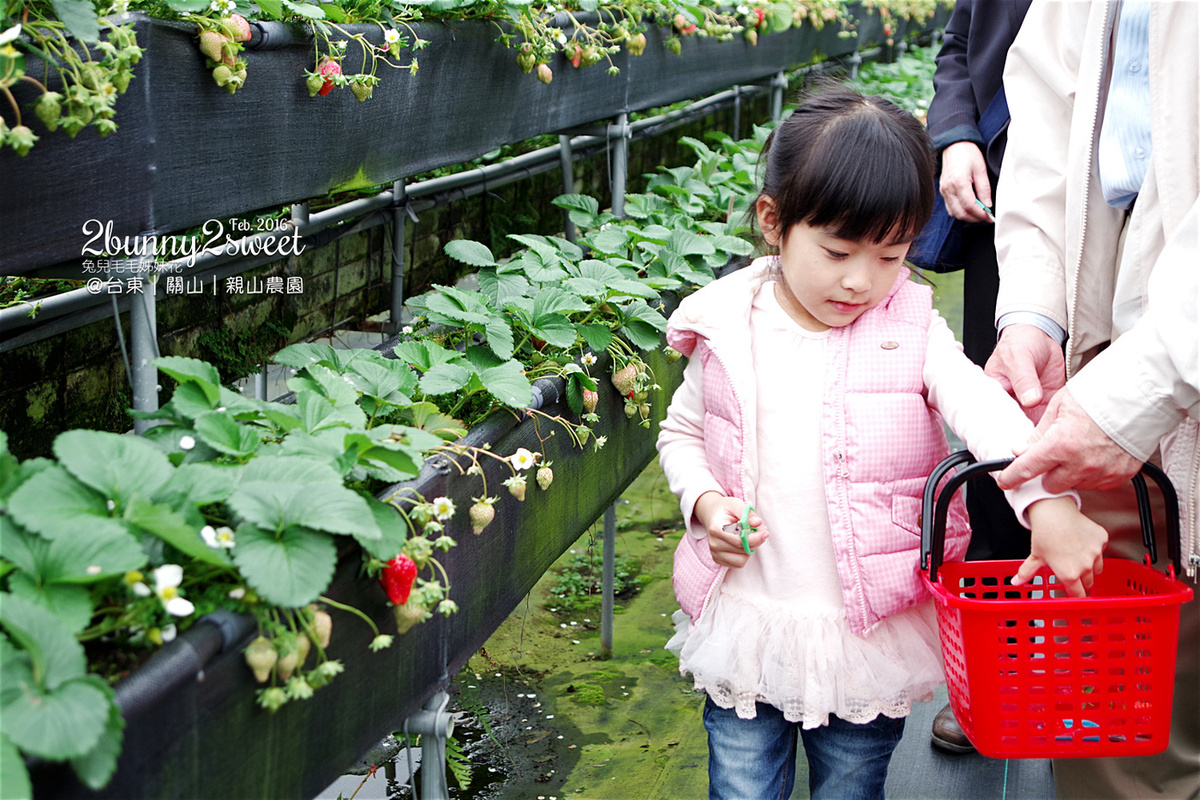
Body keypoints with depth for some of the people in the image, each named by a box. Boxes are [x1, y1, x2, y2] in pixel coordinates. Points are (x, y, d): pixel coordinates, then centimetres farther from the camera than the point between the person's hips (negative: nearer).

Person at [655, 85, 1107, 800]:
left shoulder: (910, 330, -7)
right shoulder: (726, 329, -4)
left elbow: (987, 411, -22)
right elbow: (682, 433, 10)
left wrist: (1048, 502, -40)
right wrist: (705, 502, -10)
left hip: (873, 635, 0)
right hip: (744, 627, 1)